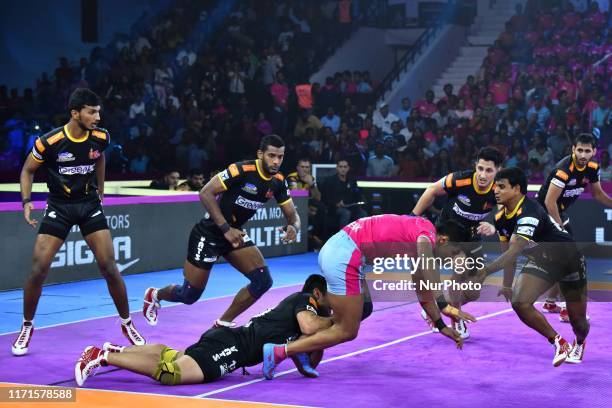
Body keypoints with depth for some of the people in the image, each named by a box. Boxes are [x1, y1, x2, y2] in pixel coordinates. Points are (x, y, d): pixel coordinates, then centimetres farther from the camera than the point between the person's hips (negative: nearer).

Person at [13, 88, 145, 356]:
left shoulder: (101, 138, -9)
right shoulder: (48, 142, -18)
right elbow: (28, 171, -1)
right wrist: (26, 201, -14)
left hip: (90, 204, 2)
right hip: (58, 206, -2)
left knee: (109, 267, -6)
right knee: (39, 269, -9)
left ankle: (127, 324, 11)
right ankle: (27, 327, 10)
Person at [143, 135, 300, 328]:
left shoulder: (278, 182, -4)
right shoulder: (242, 170, -25)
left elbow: (292, 214, 4)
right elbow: (206, 193, -25)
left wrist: (293, 227, -21)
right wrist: (226, 229, -29)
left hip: (235, 234, 6)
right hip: (209, 233, -6)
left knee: (263, 281, -11)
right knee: (190, 295, 2)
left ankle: (223, 324, 6)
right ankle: (155, 295, 36)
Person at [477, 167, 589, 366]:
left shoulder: (529, 213, -34)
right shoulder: (501, 218, -7)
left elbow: (513, 253, -42)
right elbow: (509, 252, 6)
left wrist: (484, 271, -49)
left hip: (569, 258, -6)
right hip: (540, 261, 6)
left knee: (577, 319, 4)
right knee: (519, 302, -19)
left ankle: (580, 342, 43)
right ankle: (558, 342, 0)